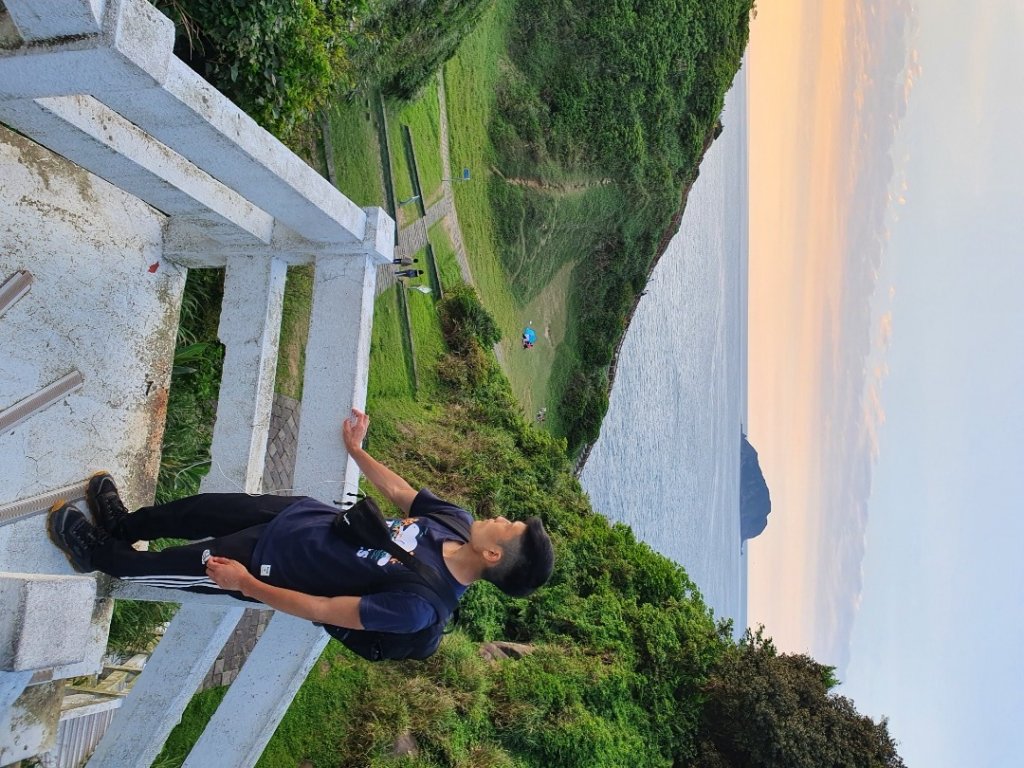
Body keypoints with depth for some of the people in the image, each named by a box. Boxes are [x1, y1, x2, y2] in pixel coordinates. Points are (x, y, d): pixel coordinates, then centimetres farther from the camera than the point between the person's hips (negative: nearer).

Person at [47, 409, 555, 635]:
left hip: (273, 563, -6)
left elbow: (323, 610, -29)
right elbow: (401, 492, 3)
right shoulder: (458, 523, -16)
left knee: (170, 567, 7)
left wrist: (246, 584, -22)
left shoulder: (417, 605, -36)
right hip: (303, 512, 6)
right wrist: (356, 449, 12)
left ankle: (98, 555, 38)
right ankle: (122, 525, 47)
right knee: (196, 508, 18)